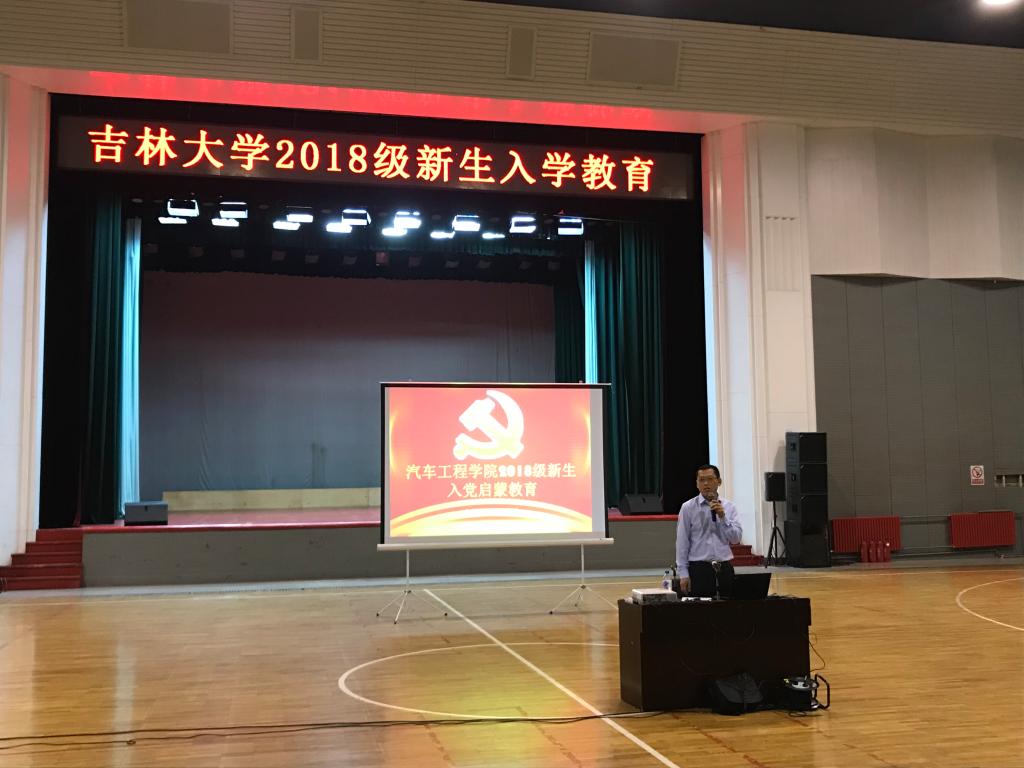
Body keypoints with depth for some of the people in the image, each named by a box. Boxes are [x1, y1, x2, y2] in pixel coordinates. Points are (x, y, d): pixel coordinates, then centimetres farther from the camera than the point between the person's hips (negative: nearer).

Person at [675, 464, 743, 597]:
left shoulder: (728, 507, 8)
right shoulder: (688, 508, 0)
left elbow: (736, 538, 2)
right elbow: (682, 542, -2)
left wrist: (722, 517, -11)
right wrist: (683, 574, -6)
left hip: (724, 569, 3)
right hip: (699, 568, -3)